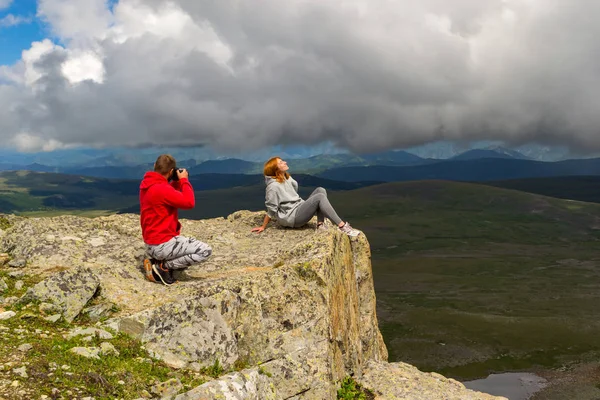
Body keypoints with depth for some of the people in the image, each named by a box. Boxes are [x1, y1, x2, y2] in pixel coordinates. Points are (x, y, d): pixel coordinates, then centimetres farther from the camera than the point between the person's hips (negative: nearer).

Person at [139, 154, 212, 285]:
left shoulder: (147, 186, 8)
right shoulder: (160, 188, -23)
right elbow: (189, 202, -23)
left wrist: (177, 182, 12)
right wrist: (184, 180, -10)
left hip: (152, 243, 10)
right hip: (162, 244, -10)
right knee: (206, 250, -12)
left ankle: (156, 260, 10)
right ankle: (163, 267, -7)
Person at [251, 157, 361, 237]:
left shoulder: (287, 178, 10)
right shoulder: (273, 186, -17)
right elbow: (271, 210, -12)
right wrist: (263, 227, -8)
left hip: (300, 208, 10)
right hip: (292, 217, -10)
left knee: (320, 190, -3)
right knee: (320, 197, -23)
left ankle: (320, 224, -14)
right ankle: (342, 226, -28)